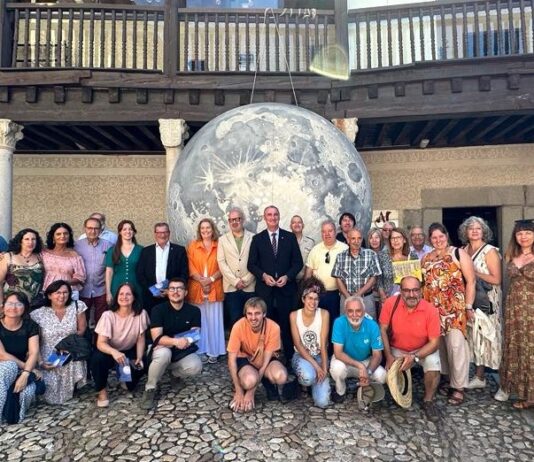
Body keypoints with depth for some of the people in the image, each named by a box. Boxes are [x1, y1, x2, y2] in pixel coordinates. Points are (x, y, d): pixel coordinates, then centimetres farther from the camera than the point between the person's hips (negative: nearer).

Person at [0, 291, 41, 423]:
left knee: (28, 391, -31)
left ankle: (17, 416, 1)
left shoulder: (30, 326, -5)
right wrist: (28, 367, -18)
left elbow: (34, 353, -12)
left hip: (21, 369, 1)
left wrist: (25, 373, -29)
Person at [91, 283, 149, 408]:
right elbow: (101, 343, -27)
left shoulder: (141, 313, -17)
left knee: (140, 366, -25)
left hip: (130, 352, 2)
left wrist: (139, 358, -23)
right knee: (97, 358, -33)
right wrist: (114, 352, -48)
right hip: (110, 351, -2)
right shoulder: (108, 315, -22)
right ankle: (102, 391, -6)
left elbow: (140, 339, -8)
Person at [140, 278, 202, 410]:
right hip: (162, 349, -2)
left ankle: (175, 373, 9)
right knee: (164, 354, -38)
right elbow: (157, 338, -21)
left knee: (196, 367, -28)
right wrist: (176, 341, -39)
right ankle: (150, 389, -12)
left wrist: (186, 341, -31)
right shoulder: (158, 309, -13)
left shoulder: (194, 311, -6)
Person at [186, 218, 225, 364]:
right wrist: (201, 280, -11)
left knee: (214, 320, 2)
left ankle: (214, 351, 11)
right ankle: (201, 350, 13)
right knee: (199, 320, 4)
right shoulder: (192, 245, 8)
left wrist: (211, 279, -12)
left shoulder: (219, 245, 5)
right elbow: (190, 267, 1)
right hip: (196, 288, 1)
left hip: (215, 288, -1)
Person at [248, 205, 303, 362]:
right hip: (264, 289, 0)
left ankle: (288, 358, 14)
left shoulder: (290, 237, 7)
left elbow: (298, 262, 5)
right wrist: (263, 276, -11)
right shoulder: (257, 239, 7)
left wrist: (287, 276, -10)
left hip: (286, 288, 0)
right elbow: (251, 264, 5)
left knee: (286, 324, 3)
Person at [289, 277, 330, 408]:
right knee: (308, 377, -36)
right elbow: (298, 344, -13)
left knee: (322, 402, -14)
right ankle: (301, 380, 1)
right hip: (301, 356, -1)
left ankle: (315, 379, 17)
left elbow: (323, 344, -11)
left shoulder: (324, 314, -11)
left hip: (320, 357, 1)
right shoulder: (294, 315, -10)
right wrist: (315, 365, -20)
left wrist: (324, 368, -19)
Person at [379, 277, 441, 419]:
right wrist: (389, 356, -18)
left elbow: (434, 342, -19)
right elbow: (383, 330, -11)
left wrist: (414, 357, -31)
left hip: (423, 349, -1)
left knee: (433, 364, -29)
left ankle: (428, 401, -1)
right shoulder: (391, 303, -21)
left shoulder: (431, 310, -23)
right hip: (397, 350, 1)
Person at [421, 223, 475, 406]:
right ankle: (448, 380, 25)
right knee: (439, 345, 10)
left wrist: (468, 306, -9)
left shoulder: (458, 254, -2)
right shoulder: (426, 258, 13)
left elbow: (470, 281, -5)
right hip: (433, 309, 5)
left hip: (455, 308, -5)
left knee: (456, 345, -7)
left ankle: (458, 387, 3)